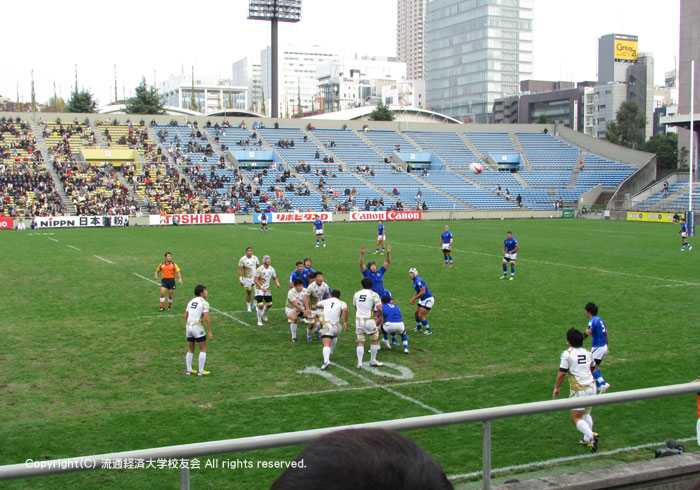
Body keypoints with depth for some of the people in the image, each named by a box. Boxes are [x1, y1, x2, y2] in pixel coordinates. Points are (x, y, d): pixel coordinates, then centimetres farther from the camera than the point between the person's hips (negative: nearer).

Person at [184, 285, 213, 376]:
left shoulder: (191, 301, 13)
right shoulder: (204, 303, -8)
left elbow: (186, 316, 15)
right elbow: (206, 319, -15)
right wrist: (210, 332, -12)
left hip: (188, 326, 7)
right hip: (197, 327, -7)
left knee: (190, 350, 18)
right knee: (203, 349, 5)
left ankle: (189, 370, 20)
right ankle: (200, 371, 3)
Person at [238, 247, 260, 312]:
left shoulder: (255, 258, 0)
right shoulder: (242, 259, -12)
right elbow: (240, 270, -12)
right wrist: (240, 280, -16)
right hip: (247, 278, -3)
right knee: (248, 293, 4)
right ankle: (248, 307, 20)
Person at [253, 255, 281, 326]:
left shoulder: (271, 269, 0)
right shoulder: (260, 269, -18)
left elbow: (274, 278, 11)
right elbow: (255, 280, -19)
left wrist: (277, 283, -11)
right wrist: (262, 287, -26)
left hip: (267, 289, 6)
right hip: (259, 289, -6)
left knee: (269, 304, 14)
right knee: (260, 305, -15)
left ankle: (264, 314, 44)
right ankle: (259, 321, 1)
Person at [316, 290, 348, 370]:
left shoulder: (325, 301, 20)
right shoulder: (341, 303, 13)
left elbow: (317, 305, 40)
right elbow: (345, 310, -10)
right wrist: (345, 322, -5)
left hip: (326, 325, -2)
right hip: (336, 326, 2)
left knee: (326, 345, -17)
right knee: (334, 336, 36)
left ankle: (326, 360, -39)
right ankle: (330, 353, 43)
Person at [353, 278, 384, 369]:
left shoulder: (356, 294, 9)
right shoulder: (374, 294, -5)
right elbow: (379, 308, -10)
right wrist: (381, 317, 8)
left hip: (358, 320, 4)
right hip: (369, 320, -4)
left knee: (360, 342, 7)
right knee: (375, 340, 15)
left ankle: (359, 363, 0)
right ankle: (373, 361, 21)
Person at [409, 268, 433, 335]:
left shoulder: (419, 281, -22)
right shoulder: (415, 281, 9)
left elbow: (423, 292, -27)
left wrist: (414, 298, -20)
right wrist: (413, 298, 5)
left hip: (428, 300, -10)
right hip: (422, 300, 10)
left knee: (420, 315, -11)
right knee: (416, 314, 16)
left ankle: (428, 330, 3)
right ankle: (418, 327, 37)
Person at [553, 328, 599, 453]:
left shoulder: (567, 354, -9)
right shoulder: (588, 353, 8)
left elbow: (562, 373, -10)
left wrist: (556, 388, 3)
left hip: (579, 390, -6)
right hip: (591, 386, 6)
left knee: (576, 418, -2)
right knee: (586, 414, 22)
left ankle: (591, 435, -22)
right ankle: (587, 440, 22)